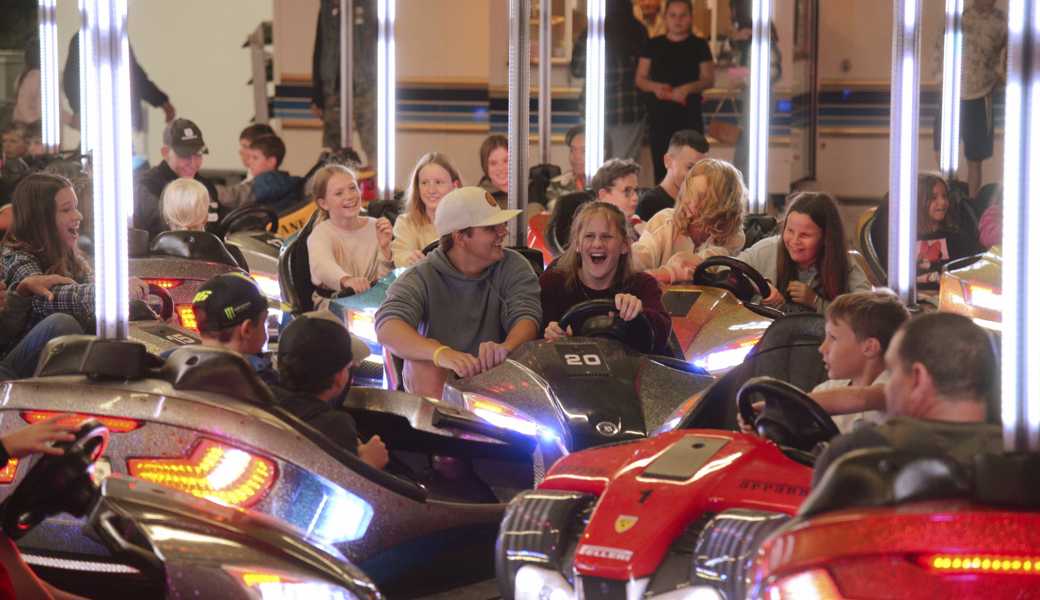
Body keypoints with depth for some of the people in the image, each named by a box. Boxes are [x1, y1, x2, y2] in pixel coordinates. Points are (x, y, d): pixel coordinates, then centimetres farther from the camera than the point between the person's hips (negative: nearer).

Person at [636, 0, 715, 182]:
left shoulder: (699, 46, 5)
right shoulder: (653, 45, 9)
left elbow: (709, 79, 2)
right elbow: (640, 78, 8)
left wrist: (689, 88, -17)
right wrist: (654, 86, -14)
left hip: (690, 117, -1)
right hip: (659, 118, 2)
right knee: (661, 167, 1)